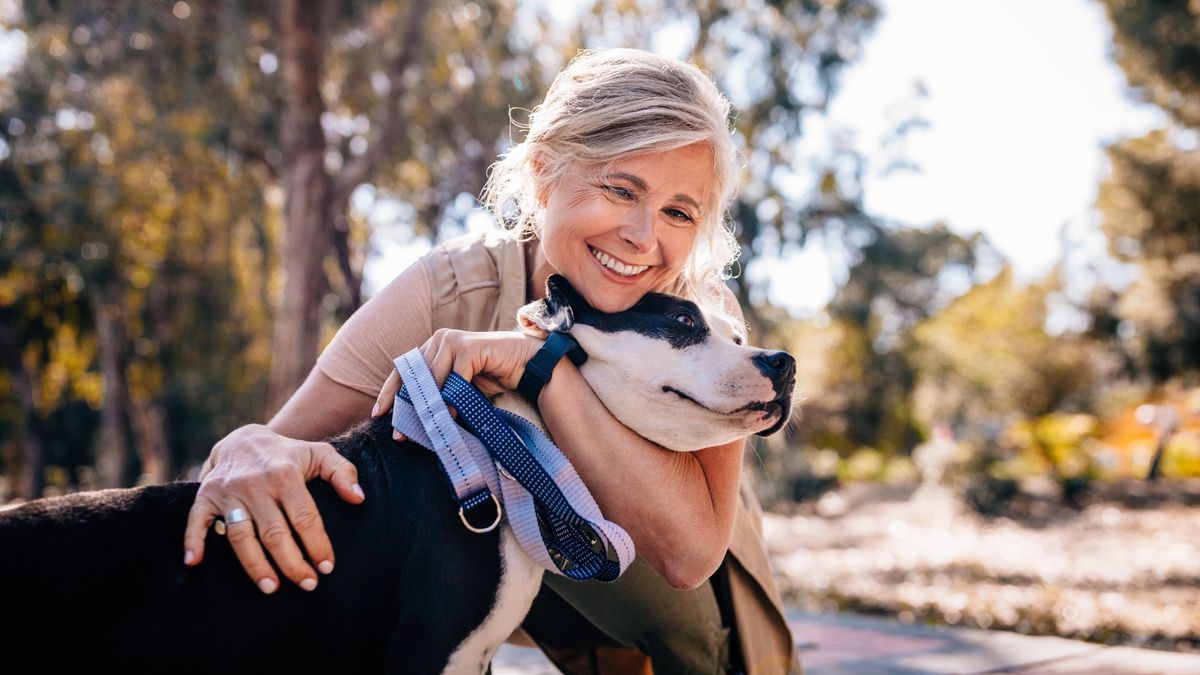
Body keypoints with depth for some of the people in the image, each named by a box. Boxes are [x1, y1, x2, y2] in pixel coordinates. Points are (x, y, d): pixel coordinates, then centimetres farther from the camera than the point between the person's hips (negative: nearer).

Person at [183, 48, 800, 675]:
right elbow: (284, 441, -25)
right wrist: (247, 449, -49)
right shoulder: (448, 292, -24)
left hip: (684, 606, 0)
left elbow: (690, 552, -39)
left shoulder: (701, 315, -26)